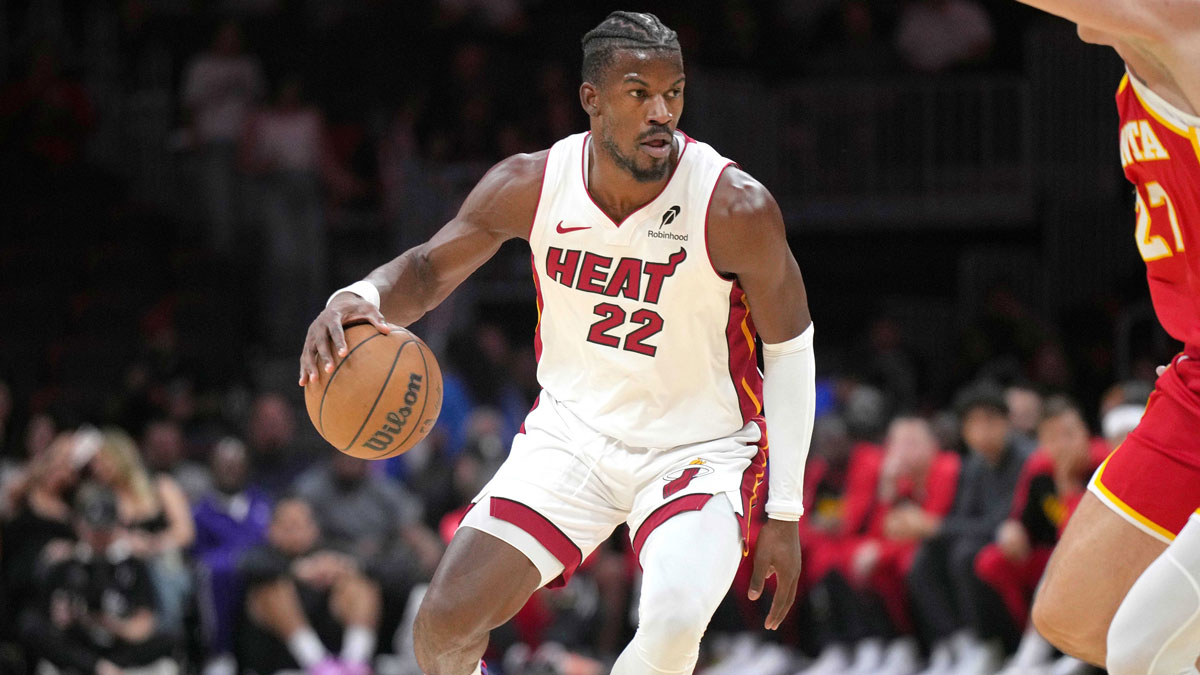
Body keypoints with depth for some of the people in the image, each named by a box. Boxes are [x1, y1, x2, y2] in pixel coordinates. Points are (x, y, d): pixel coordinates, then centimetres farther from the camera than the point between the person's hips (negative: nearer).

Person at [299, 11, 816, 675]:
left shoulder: (735, 207, -21)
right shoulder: (531, 185, -13)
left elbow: (791, 347, -8)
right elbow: (429, 269, 1)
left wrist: (785, 512, -8)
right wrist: (357, 299, -24)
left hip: (701, 447, -3)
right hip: (573, 429, 3)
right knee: (446, 621, -8)